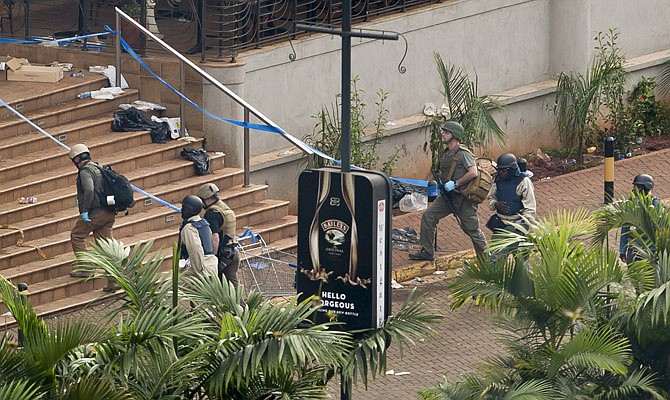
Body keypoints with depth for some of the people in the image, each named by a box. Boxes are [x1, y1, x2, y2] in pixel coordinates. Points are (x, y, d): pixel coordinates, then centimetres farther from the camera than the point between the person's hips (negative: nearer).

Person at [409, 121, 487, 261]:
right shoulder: (445, 154, 11)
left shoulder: (463, 153, -15)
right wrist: (441, 182, 7)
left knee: (472, 229, 0)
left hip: (463, 197, -8)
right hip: (447, 197, 8)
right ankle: (427, 252, 9)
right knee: (428, 217, 1)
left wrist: (455, 184, -22)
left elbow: (473, 172, -24)